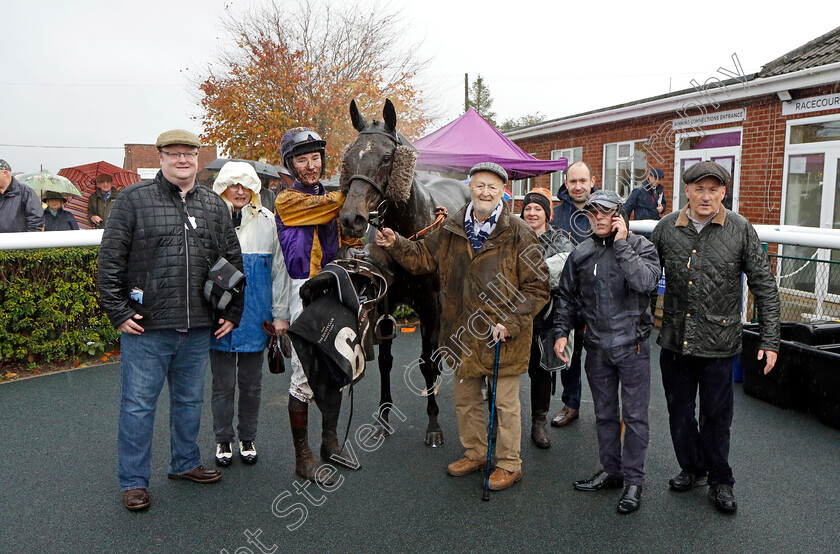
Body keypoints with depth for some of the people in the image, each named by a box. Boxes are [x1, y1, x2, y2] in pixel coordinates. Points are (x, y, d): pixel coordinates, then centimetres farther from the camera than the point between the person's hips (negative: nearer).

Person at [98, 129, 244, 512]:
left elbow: (234, 262, 15)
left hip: (198, 329, 4)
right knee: (138, 404, 5)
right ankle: (134, 481, 20)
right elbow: (110, 260, -4)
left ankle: (185, 463, 35)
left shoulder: (214, 205, 10)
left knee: (190, 400, 17)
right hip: (146, 327, -4)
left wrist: (232, 313, 10)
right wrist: (118, 312, -8)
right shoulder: (134, 199, -2)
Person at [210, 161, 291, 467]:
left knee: (251, 383, 12)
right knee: (223, 384, 8)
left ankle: (248, 439, 29)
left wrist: (280, 314, 3)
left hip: (255, 316, 1)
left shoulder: (268, 221, 2)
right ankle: (223, 440, 26)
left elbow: (279, 269, 4)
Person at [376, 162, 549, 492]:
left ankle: (509, 465, 26)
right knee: (466, 400, 19)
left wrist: (510, 322, -18)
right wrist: (396, 245, -3)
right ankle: (475, 454, 39)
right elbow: (423, 256, 15)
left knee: (505, 403, 8)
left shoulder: (518, 234, -11)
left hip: (503, 338, -5)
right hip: (462, 335, 5)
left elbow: (537, 286, -10)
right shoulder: (451, 230, 3)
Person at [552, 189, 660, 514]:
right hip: (597, 347, 4)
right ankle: (611, 472, 29)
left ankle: (633, 481, 16)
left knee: (634, 416, 3)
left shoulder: (641, 247, -6)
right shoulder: (581, 254, 6)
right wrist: (561, 332, 5)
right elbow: (566, 297, 14)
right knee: (604, 414, 15)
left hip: (632, 345, -4)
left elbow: (645, 282, -25)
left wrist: (622, 244, -20)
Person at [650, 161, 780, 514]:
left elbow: (764, 286, -1)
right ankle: (692, 469, 36)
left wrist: (769, 339, -3)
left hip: (719, 342, -2)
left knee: (716, 414, 9)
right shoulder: (666, 228, 0)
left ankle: (719, 481, 29)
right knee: (679, 412, 15)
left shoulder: (740, 230, -5)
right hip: (674, 339, 2)